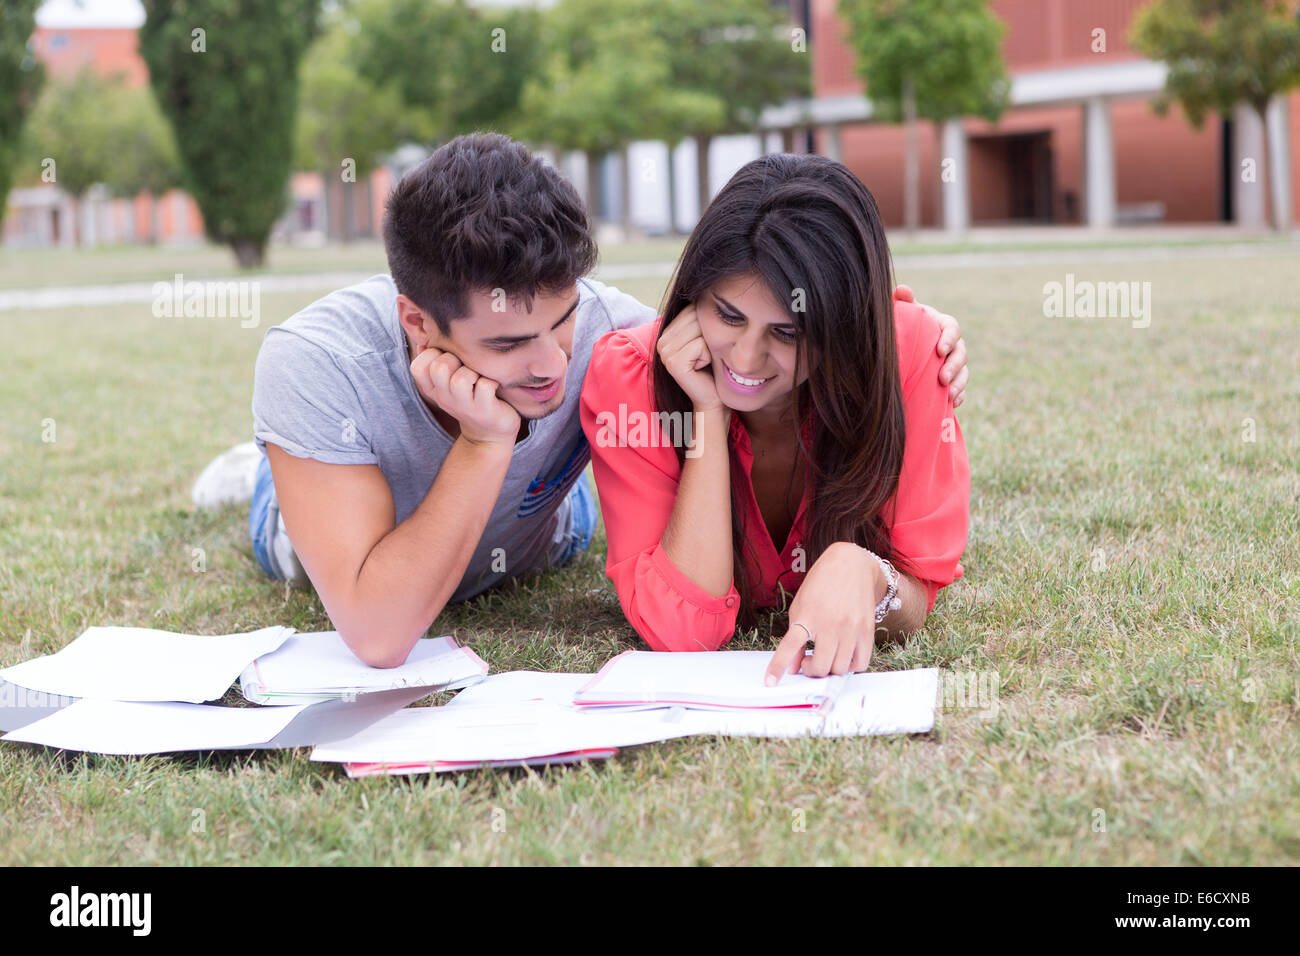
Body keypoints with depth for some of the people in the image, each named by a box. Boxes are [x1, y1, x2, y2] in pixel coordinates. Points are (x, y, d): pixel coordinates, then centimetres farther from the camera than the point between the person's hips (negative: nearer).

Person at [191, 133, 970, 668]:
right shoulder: (315, 366, -47)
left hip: (524, 548, 2)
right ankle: (265, 472, 55)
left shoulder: (603, 329, -41)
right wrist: (488, 443, -55)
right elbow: (378, 636, -50)